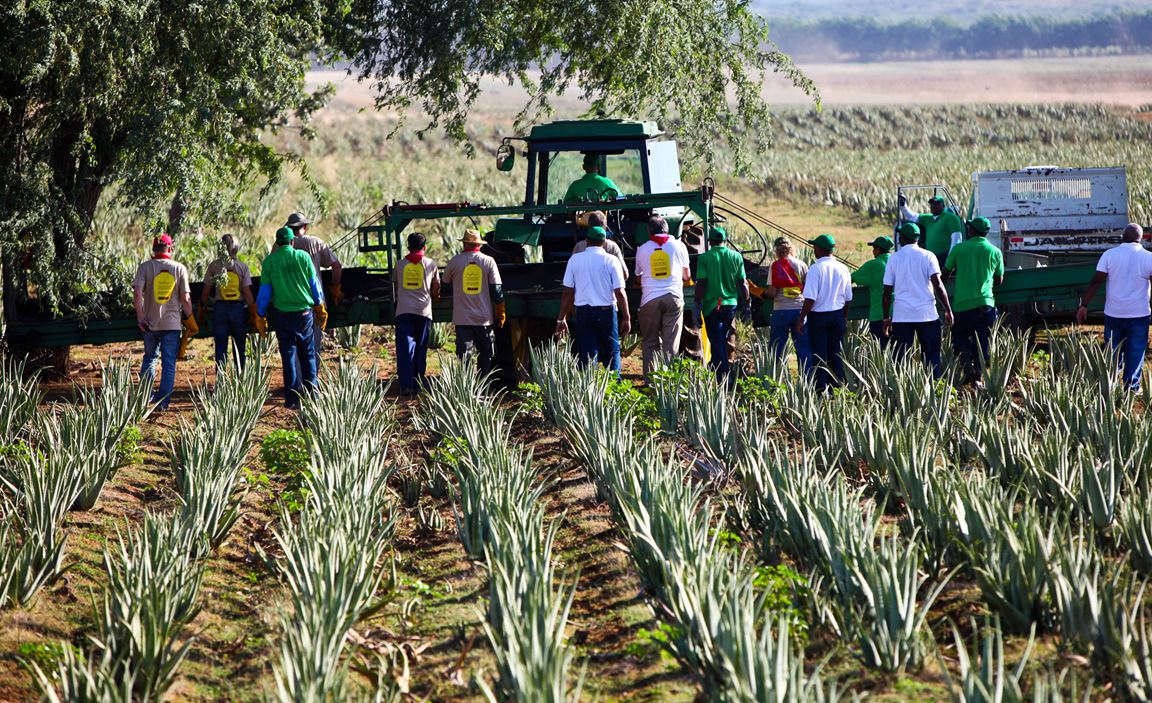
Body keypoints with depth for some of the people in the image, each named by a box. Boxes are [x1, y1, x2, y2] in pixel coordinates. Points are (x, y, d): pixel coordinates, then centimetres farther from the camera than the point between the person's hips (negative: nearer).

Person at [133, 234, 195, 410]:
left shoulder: (145, 267, -2)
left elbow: (137, 293, -13)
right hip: (172, 323, -1)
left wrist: (140, 318, -8)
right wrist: (190, 321, 7)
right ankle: (163, 401, -1)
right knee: (169, 363, 4)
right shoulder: (179, 268, -1)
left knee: (150, 358, 20)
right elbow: (186, 299, -4)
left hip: (150, 323, 1)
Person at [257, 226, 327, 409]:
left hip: (283, 314, -1)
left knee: (289, 356, 4)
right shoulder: (303, 256, -2)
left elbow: (264, 292, 0)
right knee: (308, 355, 12)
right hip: (305, 312, 1)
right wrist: (320, 308, 17)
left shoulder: (269, 261, -3)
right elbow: (315, 284, 5)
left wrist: (260, 316, 11)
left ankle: (293, 399, 2)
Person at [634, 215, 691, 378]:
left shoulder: (642, 249, 7)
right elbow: (687, 276, 16)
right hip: (673, 297, 0)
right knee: (671, 344, 0)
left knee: (650, 343, 7)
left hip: (650, 299, 0)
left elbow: (638, 276, 20)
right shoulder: (678, 246, 7)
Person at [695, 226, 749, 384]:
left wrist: (697, 305, -5)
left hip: (712, 305, -3)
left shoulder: (705, 258, -7)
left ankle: (725, 378, -6)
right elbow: (743, 284, 3)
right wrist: (746, 304, 11)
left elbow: (701, 284, -11)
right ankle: (714, 365, 33)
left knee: (717, 342, 0)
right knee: (723, 340, 21)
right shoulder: (736, 257, 2)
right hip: (731, 304, 3)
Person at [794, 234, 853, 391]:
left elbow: (810, 299, -18)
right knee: (836, 355, 10)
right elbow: (847, 298, 10)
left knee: (819, 356, 1)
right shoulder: (843, 269, 4)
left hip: (818, 316, -5)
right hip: (838, 316, 5)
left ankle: (821, 391, 1)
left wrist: (801, 319, -10)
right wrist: (845, 318, 22)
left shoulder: (816, 269, -14)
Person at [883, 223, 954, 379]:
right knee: (932, 356, 5)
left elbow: (887, 291, 4)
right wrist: (948, 310, -4)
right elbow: (938, 285, -8)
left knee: (899, 359, 1)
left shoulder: (894, 258, 5)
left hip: (901, 316, 1)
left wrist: (886, 317, 12)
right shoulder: (927, 256, 1)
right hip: (927, 314, -1)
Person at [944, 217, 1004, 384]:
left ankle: (967, 365, -10)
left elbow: (945, 272, 14)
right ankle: (978, 375, 2)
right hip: (985, 302, 1)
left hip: (962, 303, -1)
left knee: (959, 337, 14)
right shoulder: (995, 252, 8)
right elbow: (999, 280, 18)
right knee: (982, 342, 9)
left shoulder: (959, 248, 3)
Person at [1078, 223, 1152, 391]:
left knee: (1112, 352, 13)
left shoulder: (1109, 255, -5)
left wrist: (1084, 305, -2)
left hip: (1113, 313, 1)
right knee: (1136, 351, 8)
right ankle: (1132, 387, 7)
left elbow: (1096, 282, -7)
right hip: (1138, 314, -1)